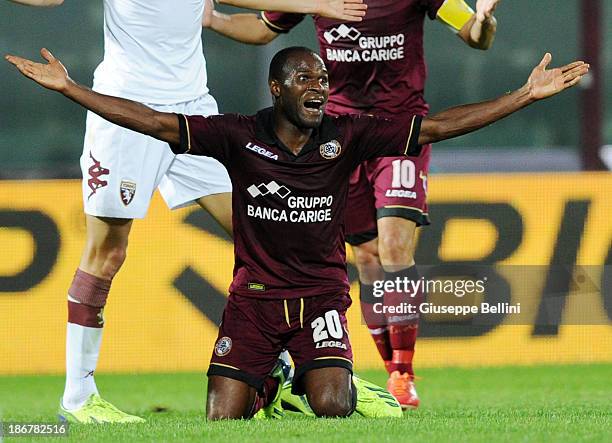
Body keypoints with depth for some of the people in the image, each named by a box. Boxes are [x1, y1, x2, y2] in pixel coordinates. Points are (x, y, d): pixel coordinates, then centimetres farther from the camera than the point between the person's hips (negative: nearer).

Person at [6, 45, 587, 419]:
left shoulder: (346, 137, -4)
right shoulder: (240, 136, -6)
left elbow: (436, 126, -5)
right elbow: (155, 123, -8)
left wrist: (526, 95, -9)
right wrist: (68, 89, -14)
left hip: (321, 293, 0)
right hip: (255, 294, 0)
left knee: (332, 407, -22)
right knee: (221, 420, -8)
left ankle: (311, 381, 18)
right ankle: (264, 386, 30)